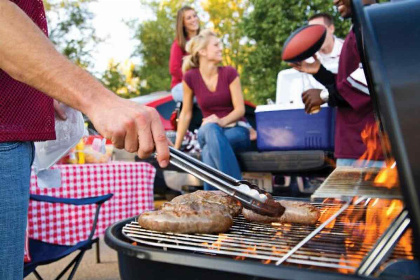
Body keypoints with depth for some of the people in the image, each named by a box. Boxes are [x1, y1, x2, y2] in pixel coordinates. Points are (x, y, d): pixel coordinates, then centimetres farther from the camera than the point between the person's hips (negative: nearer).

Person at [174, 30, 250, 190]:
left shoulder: (229, 73, -5)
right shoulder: (190, 77, -3)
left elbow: (240, 109, -7)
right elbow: (186, 114, 3)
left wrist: (221, 121, -27)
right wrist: (176, 146, 1)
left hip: (236, 130, -1)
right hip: (208, 132, 1)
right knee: (210, 129, -38)